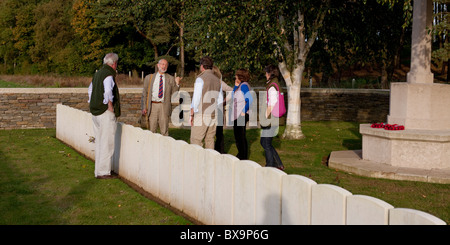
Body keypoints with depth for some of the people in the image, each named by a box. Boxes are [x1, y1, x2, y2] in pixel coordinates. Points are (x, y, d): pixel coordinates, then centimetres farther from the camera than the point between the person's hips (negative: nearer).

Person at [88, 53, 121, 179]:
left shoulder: (97, 73, 15)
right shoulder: (108, 75, -14)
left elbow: (90, 89, 27)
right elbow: (108, 92, -30)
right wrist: (110, 106, -20)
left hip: (95, 112, 9)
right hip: (106, 113, -9)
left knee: (99, 142, 15)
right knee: (107, 143, -4)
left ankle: (98, 169, 22)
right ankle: (103, 172, -2)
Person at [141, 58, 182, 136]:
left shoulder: (171, 79, 9)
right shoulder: (149, 77, 11)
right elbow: (144, 93, 10)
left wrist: (177, 84, -9)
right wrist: (144, 107, 1)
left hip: (164, 106, 0)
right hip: (152, 106, 0)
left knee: (164, 131, 0)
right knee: (152, 131, 3)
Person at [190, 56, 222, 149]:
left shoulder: (200, 79, -8)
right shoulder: (218, 80, 10)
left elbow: (196, 98, -12)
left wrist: (191, 114, -6)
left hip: (201, 114, -6)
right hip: (213, 115, 6)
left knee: (196, 140, -4)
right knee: (210, 139, 10)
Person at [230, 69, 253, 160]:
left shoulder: (244, 85, -15)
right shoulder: (240, 85, 16)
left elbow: (250, 99, -23)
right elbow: (233, 97, 18)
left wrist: (244, 111, -22)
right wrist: (235, 86, 9)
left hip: (241, 115, -10)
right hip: (236, 115, 10)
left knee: (240, 136, -5)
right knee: (237, 135, 16)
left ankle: (243, 156, 2)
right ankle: (241, 155, 24)